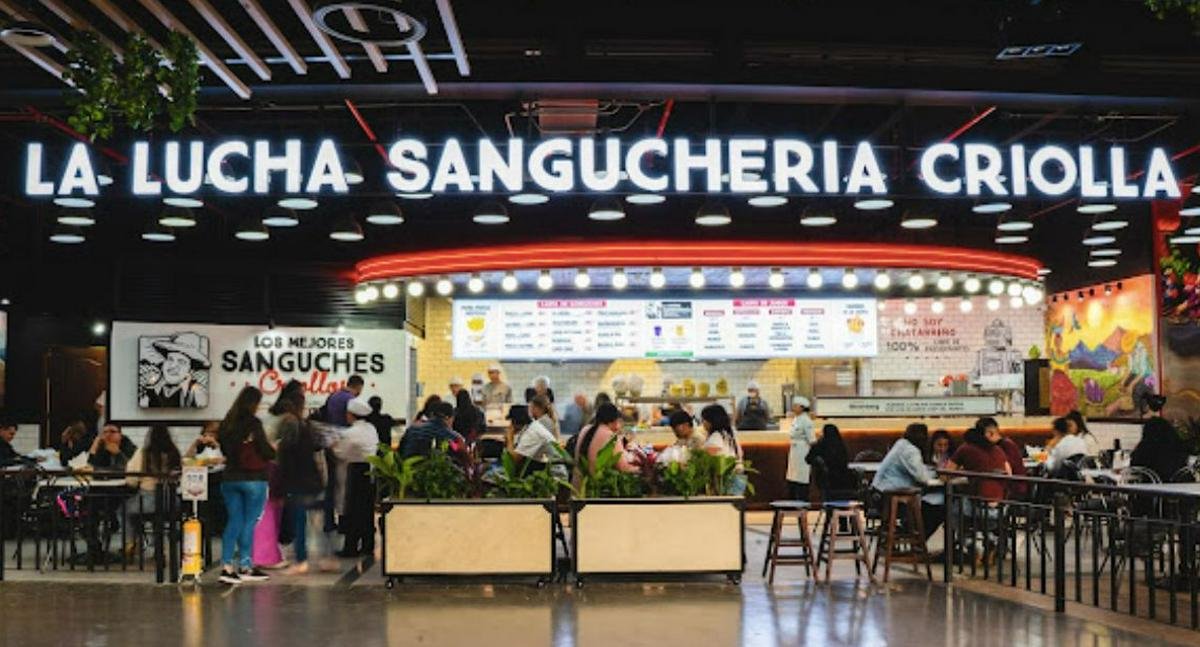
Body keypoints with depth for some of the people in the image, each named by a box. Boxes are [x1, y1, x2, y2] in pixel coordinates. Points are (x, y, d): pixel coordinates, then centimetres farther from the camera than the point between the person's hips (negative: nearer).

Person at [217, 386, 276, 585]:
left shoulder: (227, 423, 6)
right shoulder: (253, 423, -12)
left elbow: (224, 449, 16)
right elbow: (266, 451, -12)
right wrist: (274, 450, 8)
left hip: (230, 477, 6)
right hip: (253, 478, -6)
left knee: (234, 521, 9)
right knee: (249, 522, 2)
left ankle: (227, 566, 3)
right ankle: (246, 567, 5)